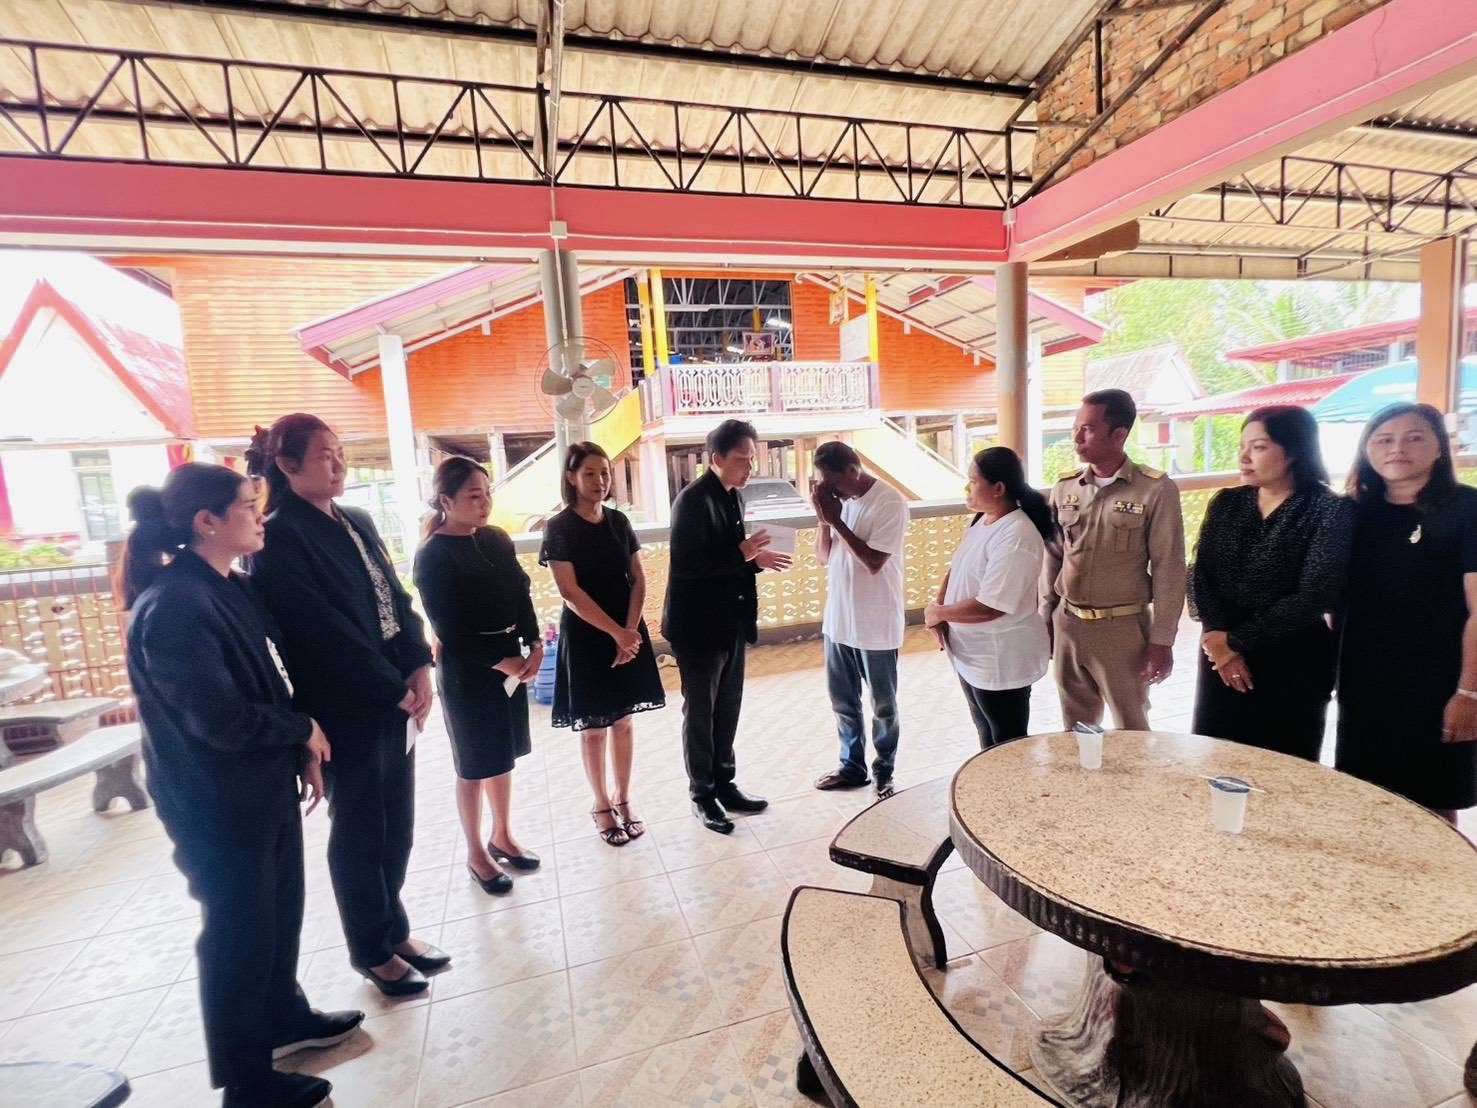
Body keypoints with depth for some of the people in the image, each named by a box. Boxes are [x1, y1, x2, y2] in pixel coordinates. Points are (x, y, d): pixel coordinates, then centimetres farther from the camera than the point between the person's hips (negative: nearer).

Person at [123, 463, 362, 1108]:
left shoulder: (230, 588, 4)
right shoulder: (171, 607, -24)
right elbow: (219, 718, -26)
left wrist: (302, 753, 5)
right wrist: (303, 732, -11)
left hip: (265, 788, 8)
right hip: (216, 804, -8)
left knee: (280, 912, 22)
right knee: (238, 933, 10)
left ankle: (283, 1017, 46)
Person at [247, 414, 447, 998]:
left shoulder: (357, 522, 9)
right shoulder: (279, 539, -14)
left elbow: (395, 598, 7)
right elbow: (326, 633, -18)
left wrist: (419, 667, -6)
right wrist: (395, 690, -13)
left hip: (396, 698, 7)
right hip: (346, 710, -7)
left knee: (396, 825, 17)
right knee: (359, 832, 10)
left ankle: (393, 930, 36)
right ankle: (372, 951, 30)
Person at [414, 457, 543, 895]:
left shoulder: (498, 539, 5)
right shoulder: (433, 555, -13)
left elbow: (522, 595, 6)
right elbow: (449, 628, -15)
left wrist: (534, 644, -7)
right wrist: (500, 661, -16)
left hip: (510, 660, 6)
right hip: (467, 670, -6)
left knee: (503, 756, 17)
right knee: (475, 764, 8)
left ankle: (502, 837, 35)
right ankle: (476, 854, 26)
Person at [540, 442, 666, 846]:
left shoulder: (619, 521, 4)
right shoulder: (559, 529, -10)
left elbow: (638, 580, 3)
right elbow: (570, 593, -15)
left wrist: (630, 631, -9)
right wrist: (615, 632, -17)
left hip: (628, 632, 4)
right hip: (585, 636, -4)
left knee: (624, 721, 12)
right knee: (593, 727, 8)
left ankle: (623, 800, 27)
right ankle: (602, 805, 25)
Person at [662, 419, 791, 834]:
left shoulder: (732, 497, 9)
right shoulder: (693, 499, -18)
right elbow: (686, 566, -24)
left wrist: (755, 558, -2)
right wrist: (742, 554, -25)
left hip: (730, 622, 8)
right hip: (699, 625, -8)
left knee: (727, 709, 17)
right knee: (700, 713, 8)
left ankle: (724, 784, 33)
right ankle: (702, 795, 24)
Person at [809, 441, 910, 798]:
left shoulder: (890, 503, -17)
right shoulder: (838, 497, 2)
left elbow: (874, 562, -23)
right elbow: (823, 558, 4)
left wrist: (836, 520, -22)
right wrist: (824, 518, -12)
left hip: (876, 624, -6)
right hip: (838, 619, 6)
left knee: (883, 706, 12)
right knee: (843, 702, 18)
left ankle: (884, 772, 31)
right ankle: (852, 766, 36)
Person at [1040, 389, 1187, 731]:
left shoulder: (1156, 490, -10)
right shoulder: (1064, 488, 3)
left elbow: (1168, 571, -9)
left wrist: (1162, 641, -9)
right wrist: (1045, 620, 10)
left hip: (1123, 628, -4)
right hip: (1067, 624, 4)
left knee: (1131, 730, 13)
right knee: (1075, 728, 18)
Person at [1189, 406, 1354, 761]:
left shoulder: (1332, 511, -9)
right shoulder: (1226, 503, 4)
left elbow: (1313, 596, -16)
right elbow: (1199, 576, -1)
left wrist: (1236, 642, -14)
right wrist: (1217, 636, -15)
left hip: (1292, 663, -3)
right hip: (1220, 656, 4)